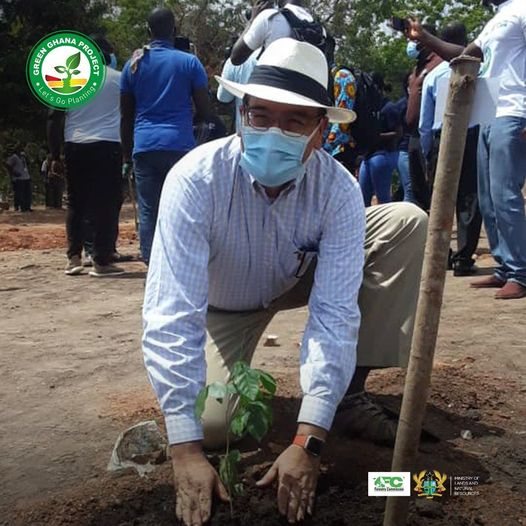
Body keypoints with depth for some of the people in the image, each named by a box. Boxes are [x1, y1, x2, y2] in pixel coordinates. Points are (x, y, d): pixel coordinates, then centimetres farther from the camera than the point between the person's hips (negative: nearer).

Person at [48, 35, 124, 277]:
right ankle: (102, 261, -2)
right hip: (108, 146, -2)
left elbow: (54, 118, 5)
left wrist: (55, 156, 7)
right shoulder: (119, 79, 6)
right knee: (106, 203, 0)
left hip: (76, 147, 2)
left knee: (76, 203, 12)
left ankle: (74, 258, 7)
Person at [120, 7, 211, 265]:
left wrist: (126, 154, 20)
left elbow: (126, 116, 13)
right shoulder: (189, 62, 3)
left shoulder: (133, 64, 11)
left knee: (148, 213, 4)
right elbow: (203, 111, 2)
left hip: (144, 146, 2)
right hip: (179, 145, -2)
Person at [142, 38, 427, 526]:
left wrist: (307, 440, -40)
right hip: (221, 306, -2)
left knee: (406, 223, -17)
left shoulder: (338, 189, -27)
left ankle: (348, 390, -8)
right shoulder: (196, 178, -34)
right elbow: (172, 315, -38)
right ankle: (235, 377, 13)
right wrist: (187, 450, -43)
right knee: (212, 425, -26)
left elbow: (334, 315, -32)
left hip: (301, 280, 3)